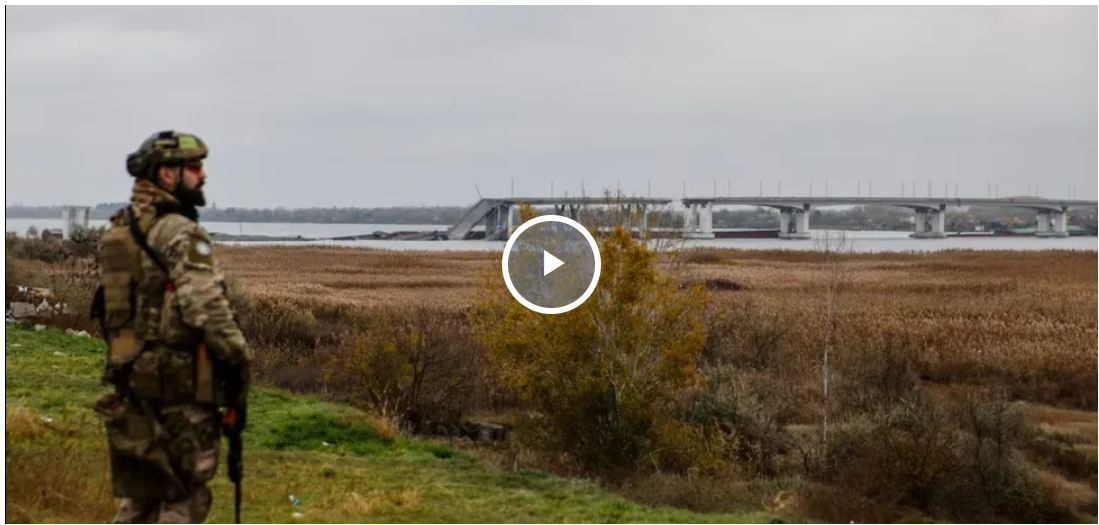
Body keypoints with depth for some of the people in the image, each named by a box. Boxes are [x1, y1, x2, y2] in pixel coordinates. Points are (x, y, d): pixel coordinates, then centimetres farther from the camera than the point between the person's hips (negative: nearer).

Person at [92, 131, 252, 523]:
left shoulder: (116, 232, 13)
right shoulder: (180, 232, -14)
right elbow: (208, 309, -22)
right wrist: (240, 366, -12)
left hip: (129, 383, 8)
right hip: (181, 386, -8)